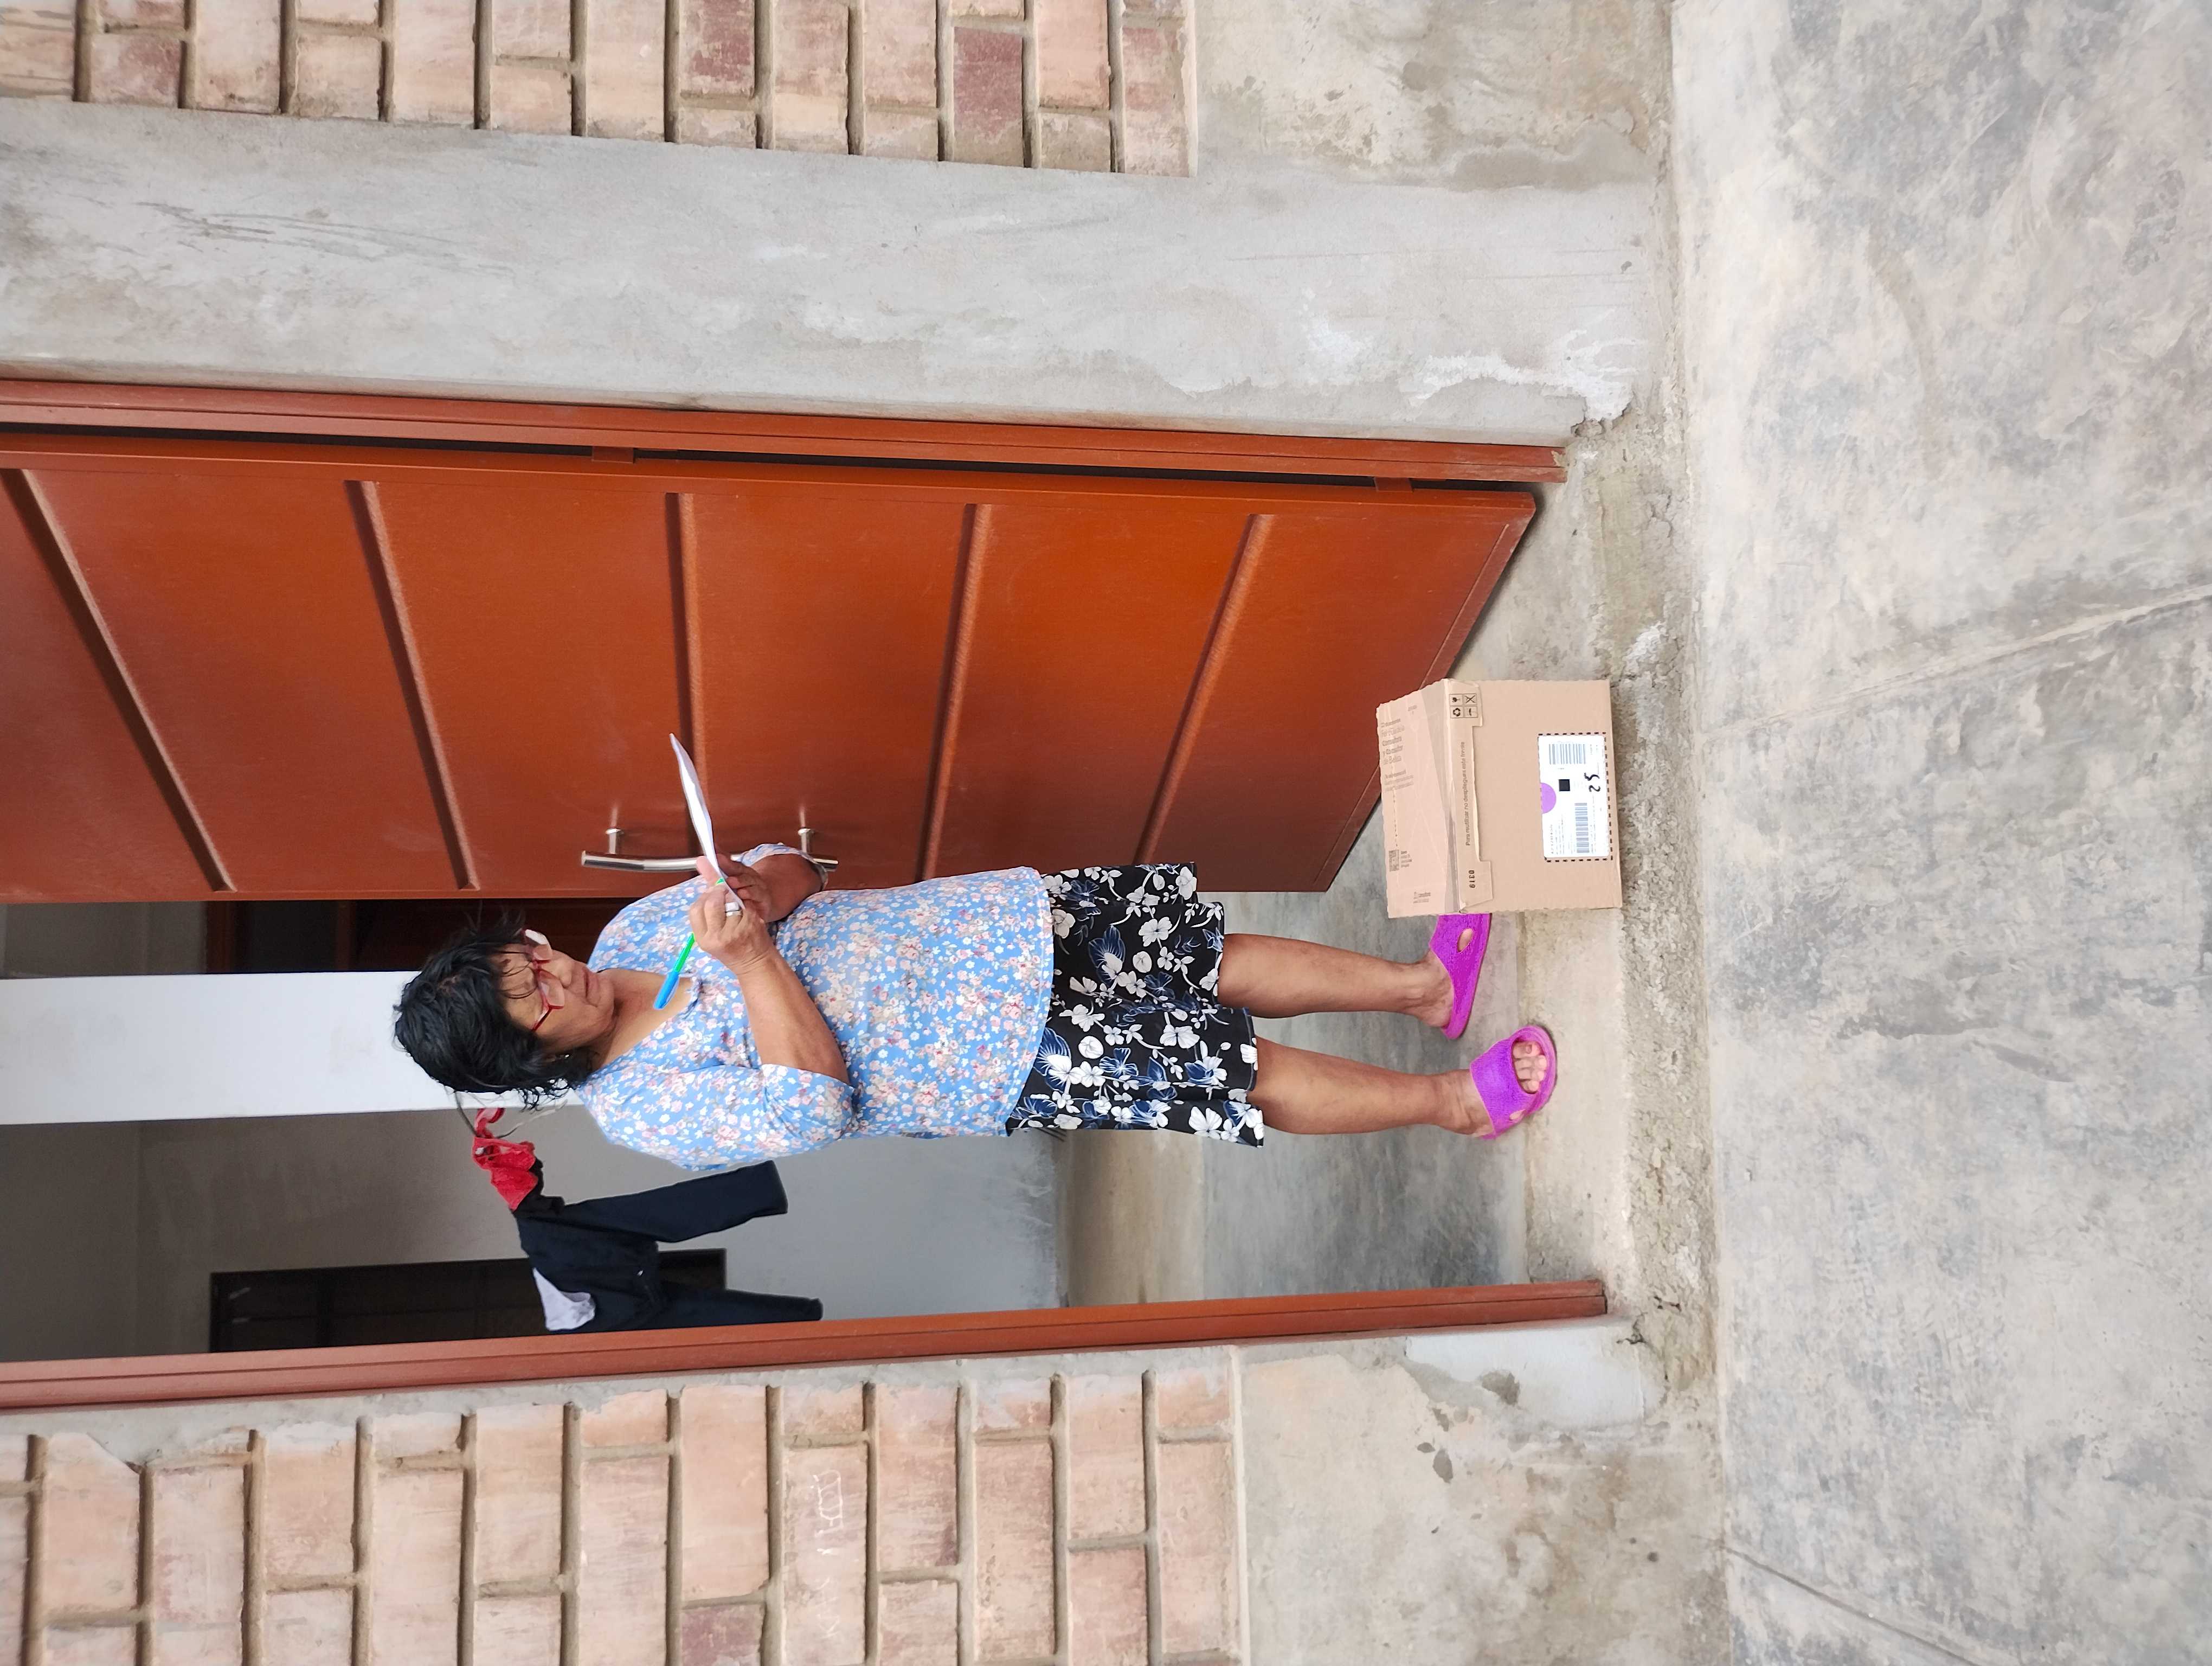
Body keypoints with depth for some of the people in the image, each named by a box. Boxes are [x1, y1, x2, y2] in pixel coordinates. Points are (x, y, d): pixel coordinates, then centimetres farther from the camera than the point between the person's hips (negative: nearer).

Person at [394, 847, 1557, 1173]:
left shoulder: (639, 929, 2)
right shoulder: (640, 1110, -15)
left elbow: (792, 876, 8)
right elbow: (815, 1105, -23)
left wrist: (755, 886, -15)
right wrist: (749, 957, -27)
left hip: (980, 932, 6)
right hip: (1000, 1070, -6)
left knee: (1209, 960, 2)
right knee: (1236, 1071, -6)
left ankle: (1421, 987, 20)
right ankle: (1457, 1102, 10)